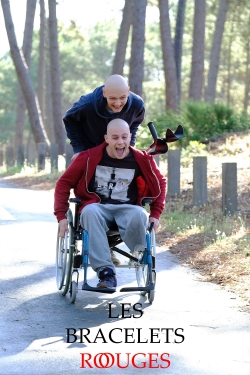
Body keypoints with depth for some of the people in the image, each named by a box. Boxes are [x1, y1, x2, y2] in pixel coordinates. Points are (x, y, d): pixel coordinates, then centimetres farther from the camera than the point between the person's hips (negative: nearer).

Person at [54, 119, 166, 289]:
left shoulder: (141, 159, 1)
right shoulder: (90, 157, -3)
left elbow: (160, 183, 18)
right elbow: (64, 182, 3)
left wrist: (155, 214, 10)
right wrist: (61, 216, -5)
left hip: (127, 209, 0)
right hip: (97, 207, 0)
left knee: (139, 215, -38)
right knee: (90, 211, -39)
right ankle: (106, 272, -41)